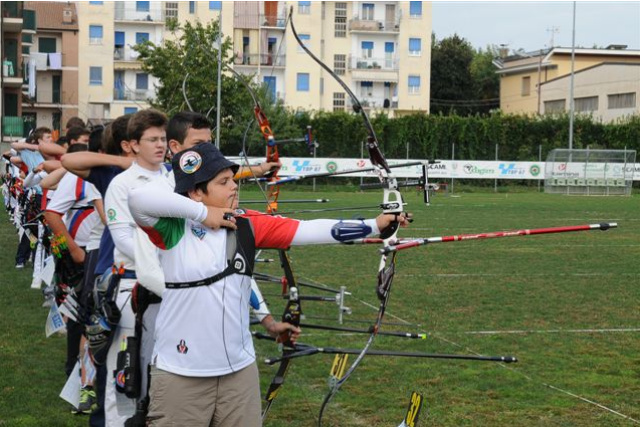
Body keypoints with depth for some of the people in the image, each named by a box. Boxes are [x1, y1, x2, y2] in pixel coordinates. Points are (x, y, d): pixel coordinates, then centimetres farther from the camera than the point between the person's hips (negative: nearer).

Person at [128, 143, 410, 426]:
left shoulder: (247, 226, 2)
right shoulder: (173, 228, -10)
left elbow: (308, 230, -2)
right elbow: (138, 199, -28)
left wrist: (375, 225, -7)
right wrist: (201, 212, -19)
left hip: (239, 371, 4)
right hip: (179, 375, -4)